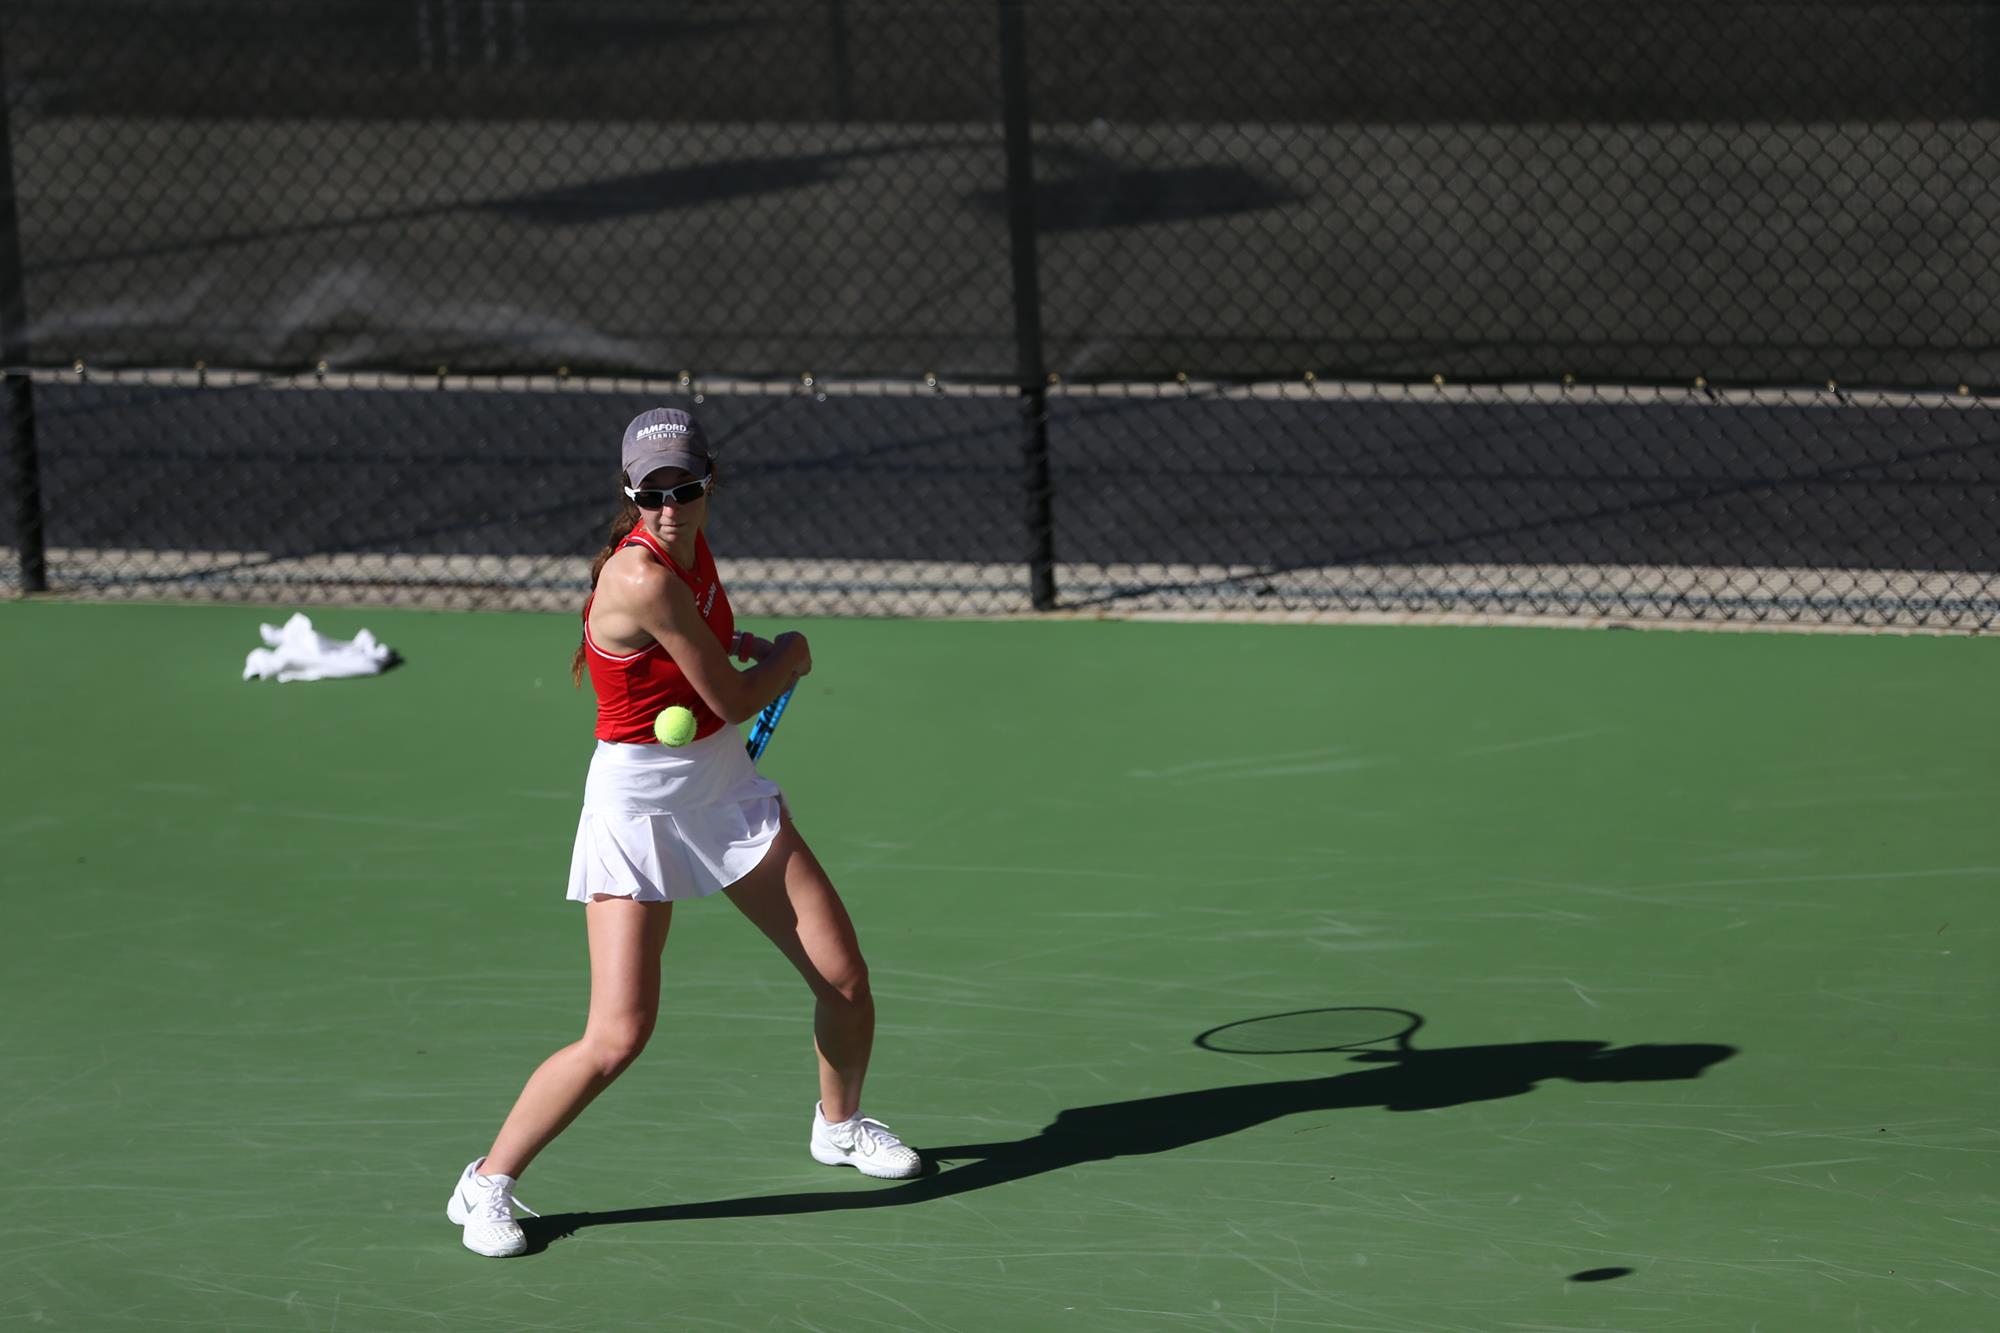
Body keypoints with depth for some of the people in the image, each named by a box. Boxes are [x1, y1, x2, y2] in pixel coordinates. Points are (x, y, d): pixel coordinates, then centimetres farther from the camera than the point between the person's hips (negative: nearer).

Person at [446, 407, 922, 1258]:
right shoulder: (642, 577, -28)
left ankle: (840, 1124, 37)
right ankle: (486, 1184, 4)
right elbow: (734, 701, -17)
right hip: (638, 803, -8)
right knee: (617, 1036, -15)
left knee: (845, 978, 8)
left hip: (726, 787, 8)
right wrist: (789, 658, 1)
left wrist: (743, 643, 17)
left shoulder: (691, 545, -1)